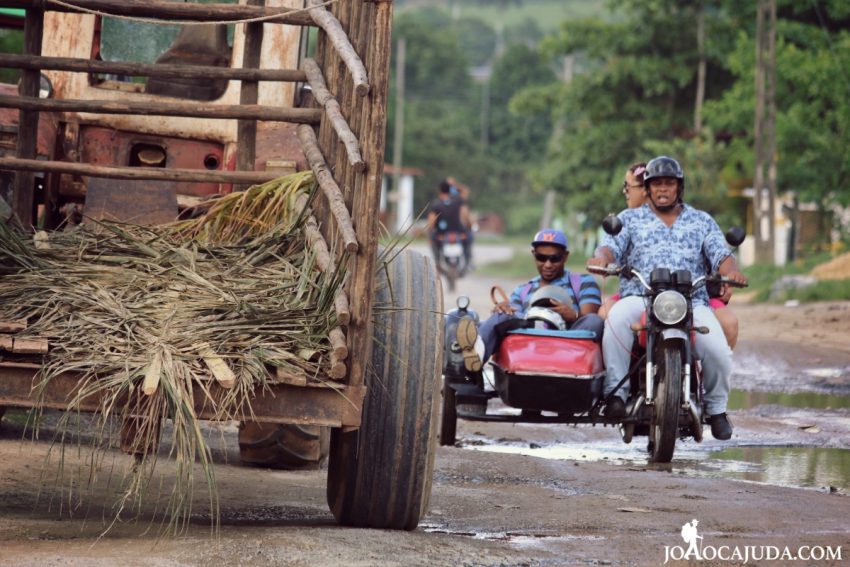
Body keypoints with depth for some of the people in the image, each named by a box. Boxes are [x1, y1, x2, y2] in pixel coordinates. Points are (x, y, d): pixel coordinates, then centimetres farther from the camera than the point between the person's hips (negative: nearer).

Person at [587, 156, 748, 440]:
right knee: (617, 318, -37)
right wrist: (602, 257, -22)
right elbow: (612, 245, 5)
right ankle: (616, 391, -30)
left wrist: (730, 270, -15)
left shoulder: (702, 221, 23)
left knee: (718, 350, -26)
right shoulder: (630, 219, 21)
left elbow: (720, 253, 11)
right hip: (639, 297, -1)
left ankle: (716, 408, 1)